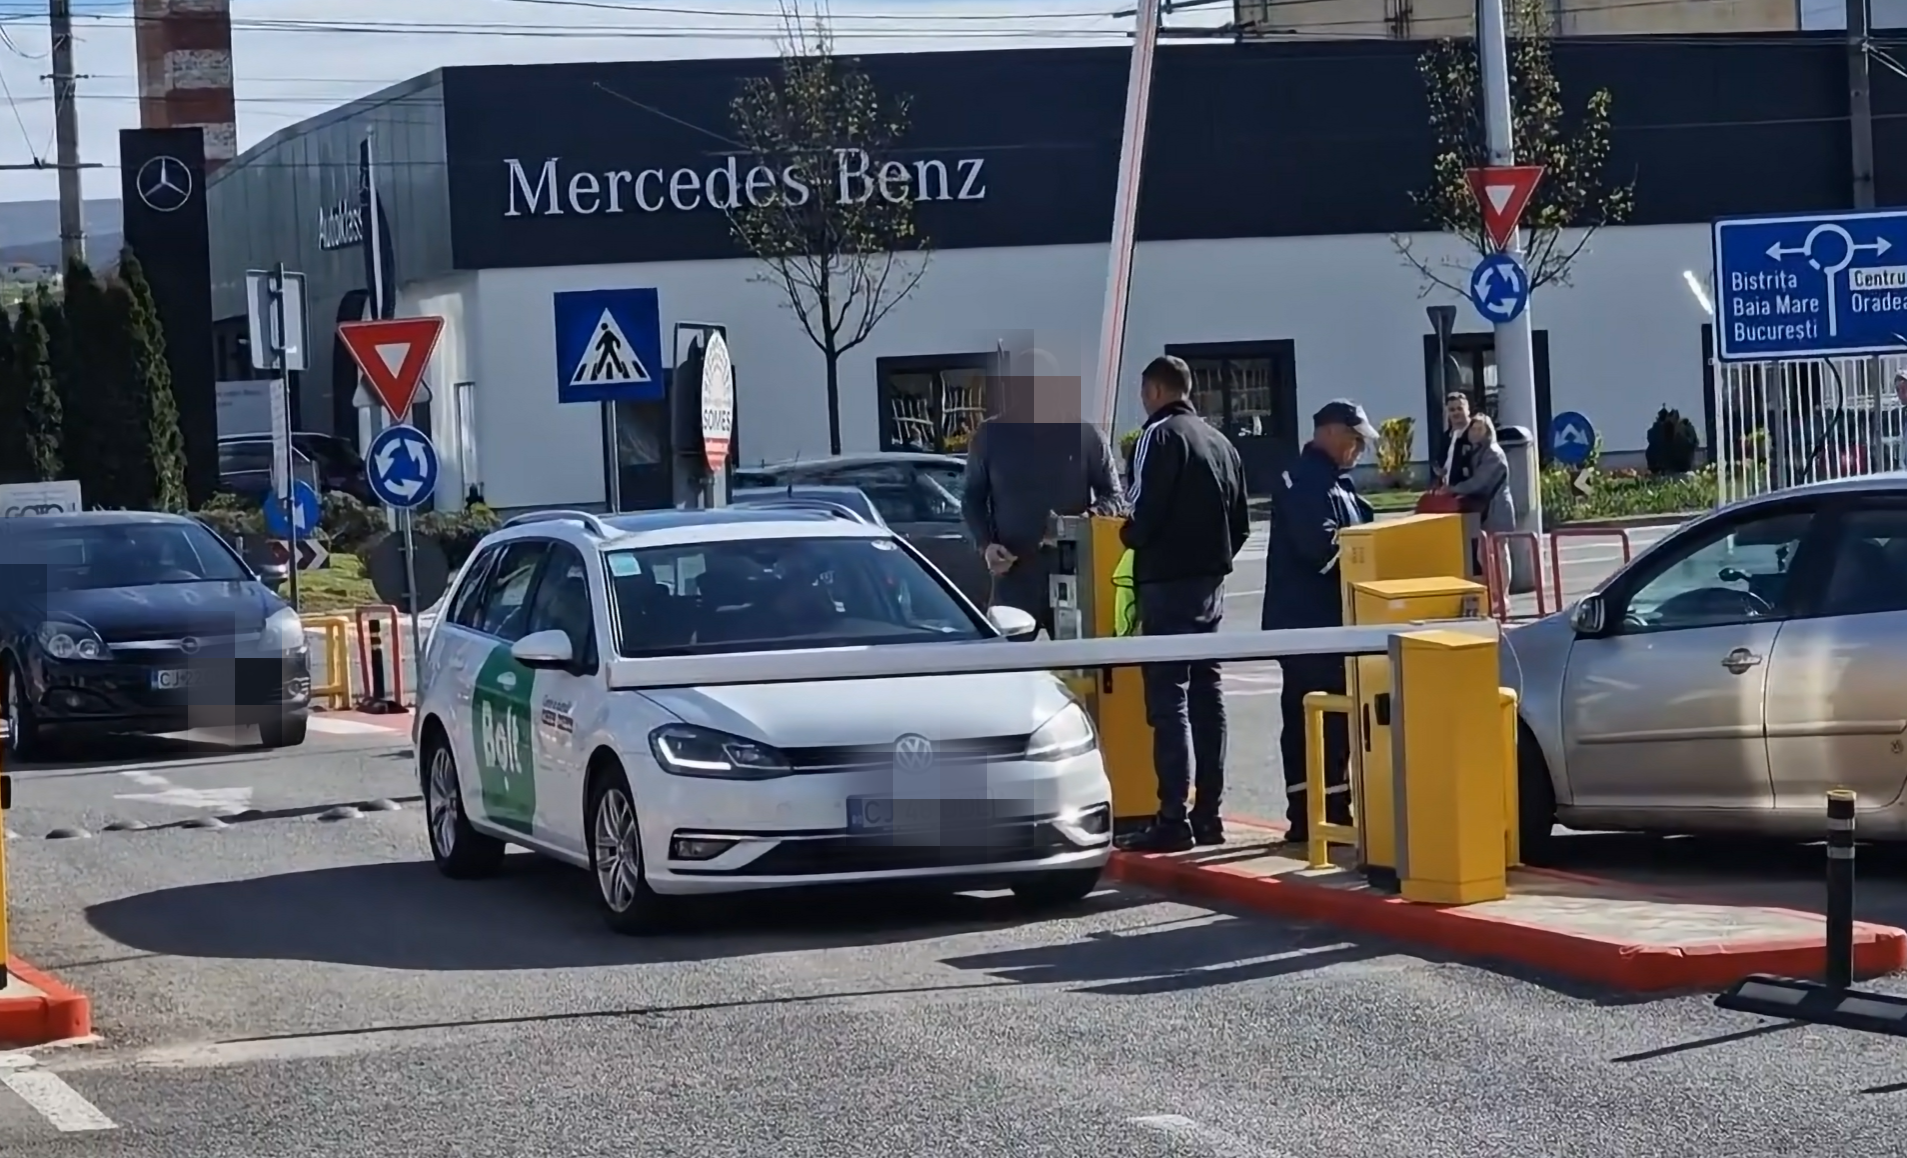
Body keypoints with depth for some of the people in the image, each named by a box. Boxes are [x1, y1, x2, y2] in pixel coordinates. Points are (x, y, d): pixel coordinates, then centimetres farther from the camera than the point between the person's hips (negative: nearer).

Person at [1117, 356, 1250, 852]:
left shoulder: (1158, 436, -11)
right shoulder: (1219, 441, 14)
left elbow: (1145, 513, -18)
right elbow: (1241, 522, 15)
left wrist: (1128, 535, 1)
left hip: (1167, 582, -8)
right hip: (1211, 580, 8)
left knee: (1168, 698, -8)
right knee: (1206, 694, 13)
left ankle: (1174, 819, -13)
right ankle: (1208, 813, 16)